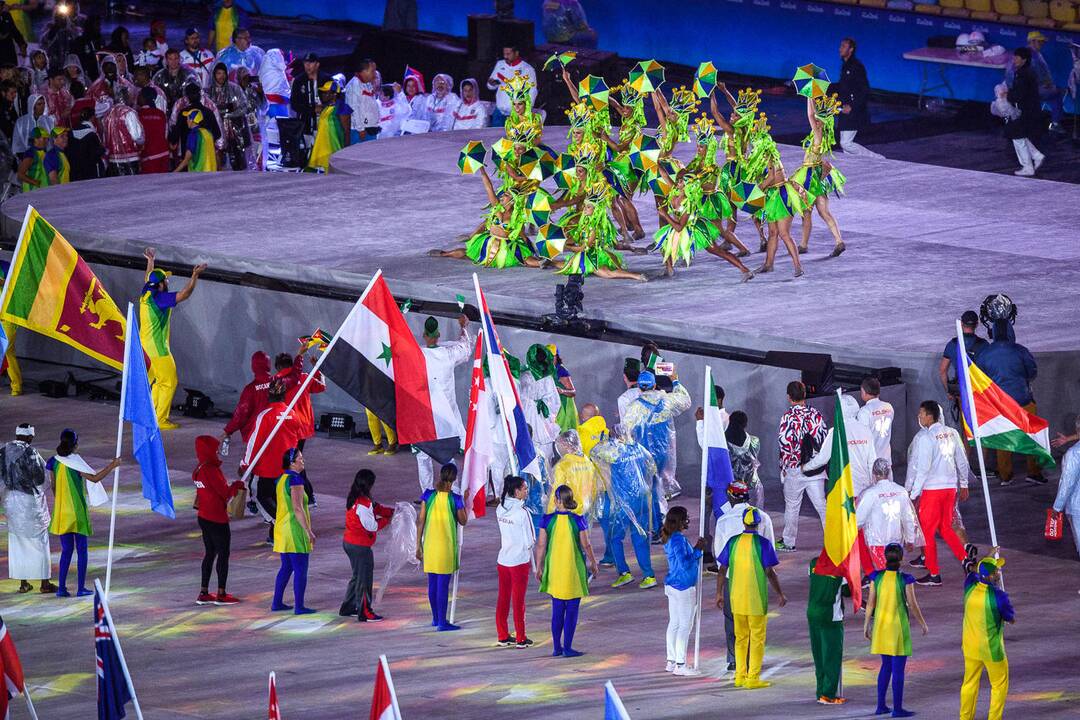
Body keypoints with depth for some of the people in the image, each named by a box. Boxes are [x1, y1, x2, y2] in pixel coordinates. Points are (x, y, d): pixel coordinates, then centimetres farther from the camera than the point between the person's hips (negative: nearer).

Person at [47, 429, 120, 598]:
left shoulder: (55, 462, 2)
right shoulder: (75, 461, -13)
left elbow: (53, 487, 10)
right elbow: (94, 478, -18)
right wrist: (111, 466, -10)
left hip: (61, 512, 5)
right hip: (77, 511, -5)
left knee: (66, 549, 11)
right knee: (81, 549, 5)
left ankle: (62, 587, 6)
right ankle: (81, 588, 5)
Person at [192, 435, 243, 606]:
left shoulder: (199, 470, 6)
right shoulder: (211, 471, -21)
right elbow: (225, 492, -18)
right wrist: (237, 485, 1)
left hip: (204, 518, 9)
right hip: (217, 519, -9)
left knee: (210, 553, 16)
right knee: (223, 554, 2)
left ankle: (204, 593, 17)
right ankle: (221, 594, 5)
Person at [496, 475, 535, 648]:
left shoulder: (501, 509, 0)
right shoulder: (522, 512, -19)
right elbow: (529, 541, -17)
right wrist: (530, 544, 4)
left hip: (503, 560, 6)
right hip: (519, 561, -6)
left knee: (503, 599, 12)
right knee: (518, 601, 4)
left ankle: (503, 636, 18)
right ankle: (520, 639, 11)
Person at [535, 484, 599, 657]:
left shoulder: (547, 520, -8)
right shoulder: (578, 521, -12)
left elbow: (541, 545, -4)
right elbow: (586, 546, -6)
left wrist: (539, 567, 8)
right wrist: (593, 564, 10)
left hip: (554, 570, 2)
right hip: (574, 570, -2)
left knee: (557, 609, 13)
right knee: (572, 610, 6)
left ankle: (556, 647, 16)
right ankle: (567, 647, 6)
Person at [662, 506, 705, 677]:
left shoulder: (670, 538, 9)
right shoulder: (679, 540, -21)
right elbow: (684, 564, -26)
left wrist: (696, 549, 10)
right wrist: (698, 550, -19)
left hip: (673, 586, 10)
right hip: (684, 587, -10)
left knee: (674, 623, 15)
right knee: (685, 625, -3)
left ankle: (671, 662, 20)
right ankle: (680, 665, -1)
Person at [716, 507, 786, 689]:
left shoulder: (733, 542, 2)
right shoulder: (762, 543, -10)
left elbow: (722, 570, 3)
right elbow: (770, 573, -12)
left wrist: (719, 594, 13)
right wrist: (781, 594, -2)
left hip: (736, 598, 4)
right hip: (757, 599, -4)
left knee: (740, 638, 15)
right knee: (757, 638, 4)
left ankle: (740, 676, 18)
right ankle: (753, 678, 3)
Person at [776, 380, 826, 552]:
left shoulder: (788, 417, -13)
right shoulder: (816, 415, 1)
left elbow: (785, 444, -15)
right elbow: (824, 439, 4)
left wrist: (783, 466, -2)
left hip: (794, 468, -3)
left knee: (792, 505, 10)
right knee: (821, 504, 5)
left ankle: (789, 542, 18)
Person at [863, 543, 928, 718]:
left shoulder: (877, 576, -5)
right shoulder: (905, 579, -15)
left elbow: (871, 603, -2)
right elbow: (913, 605, -11)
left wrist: (866, 625, 8)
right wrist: (923, 624, 4)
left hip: (881, 625, 4)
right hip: (899, 627, -4)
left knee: (886, 666, 18)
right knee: (898, 669, 3)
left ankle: (881, 705, 17)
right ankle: (897, 708, 5)